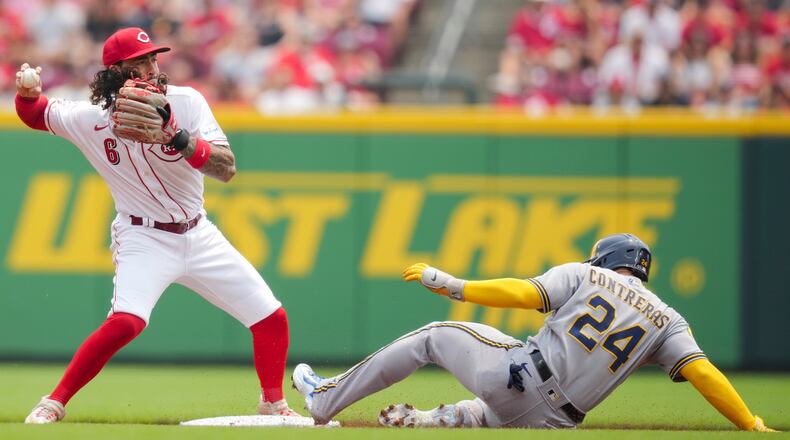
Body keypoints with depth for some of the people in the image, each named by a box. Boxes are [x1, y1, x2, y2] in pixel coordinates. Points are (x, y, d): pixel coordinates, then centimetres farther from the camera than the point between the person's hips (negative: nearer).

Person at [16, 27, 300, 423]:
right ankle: (53, 403, -16)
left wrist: (176, 137, -35)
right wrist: (27, 92, -17)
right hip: (144, 239, -4)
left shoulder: (185, 102, -12)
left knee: (272, 319, 3)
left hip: (199, 237, 4)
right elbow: (34, 114, 7)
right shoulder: (90, 118, -11)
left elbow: (227, 168, -20)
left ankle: (273, 405, 27)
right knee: (126, 321, -31)